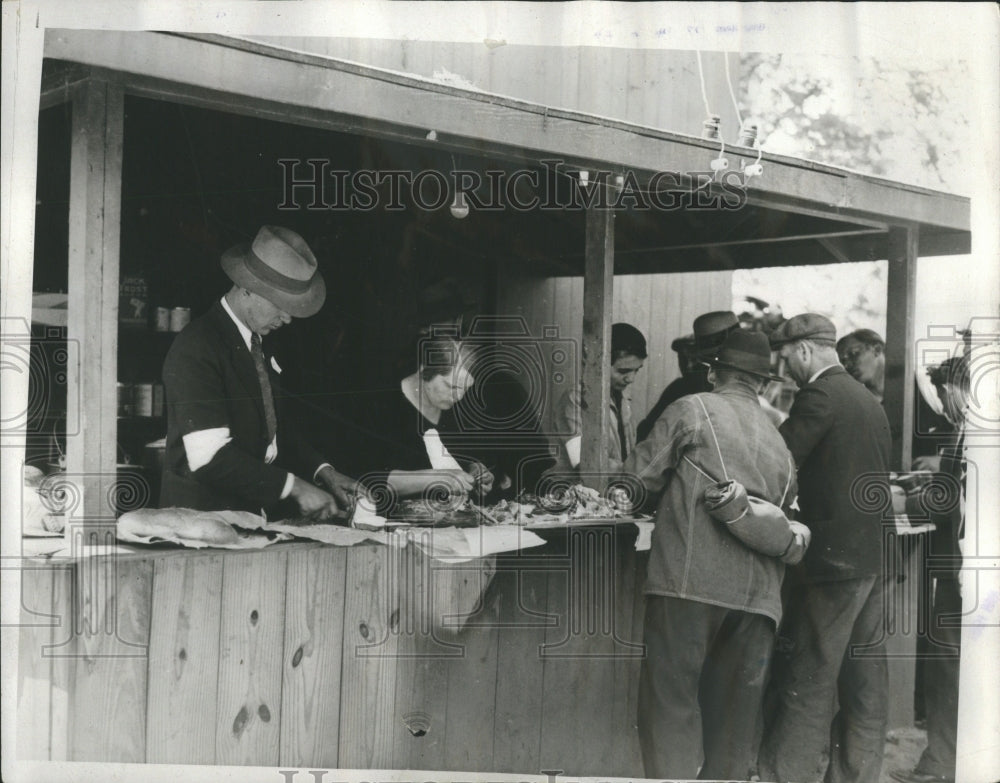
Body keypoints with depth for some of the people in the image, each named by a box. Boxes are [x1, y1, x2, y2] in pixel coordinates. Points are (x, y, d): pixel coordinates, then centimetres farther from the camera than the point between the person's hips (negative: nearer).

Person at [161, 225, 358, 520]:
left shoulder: (256, 343, 11)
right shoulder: (196, 348, -15)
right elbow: (210, 456, -21)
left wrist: (323, 473, 2)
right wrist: (294, 487, -19)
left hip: (254, 511, 8)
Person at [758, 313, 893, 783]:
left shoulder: (820, 396, -11)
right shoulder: (870, 402, 15)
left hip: (836, 555, -9)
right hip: (875, 555, 9)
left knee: (809, 679, -6)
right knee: (865, 676, 11)